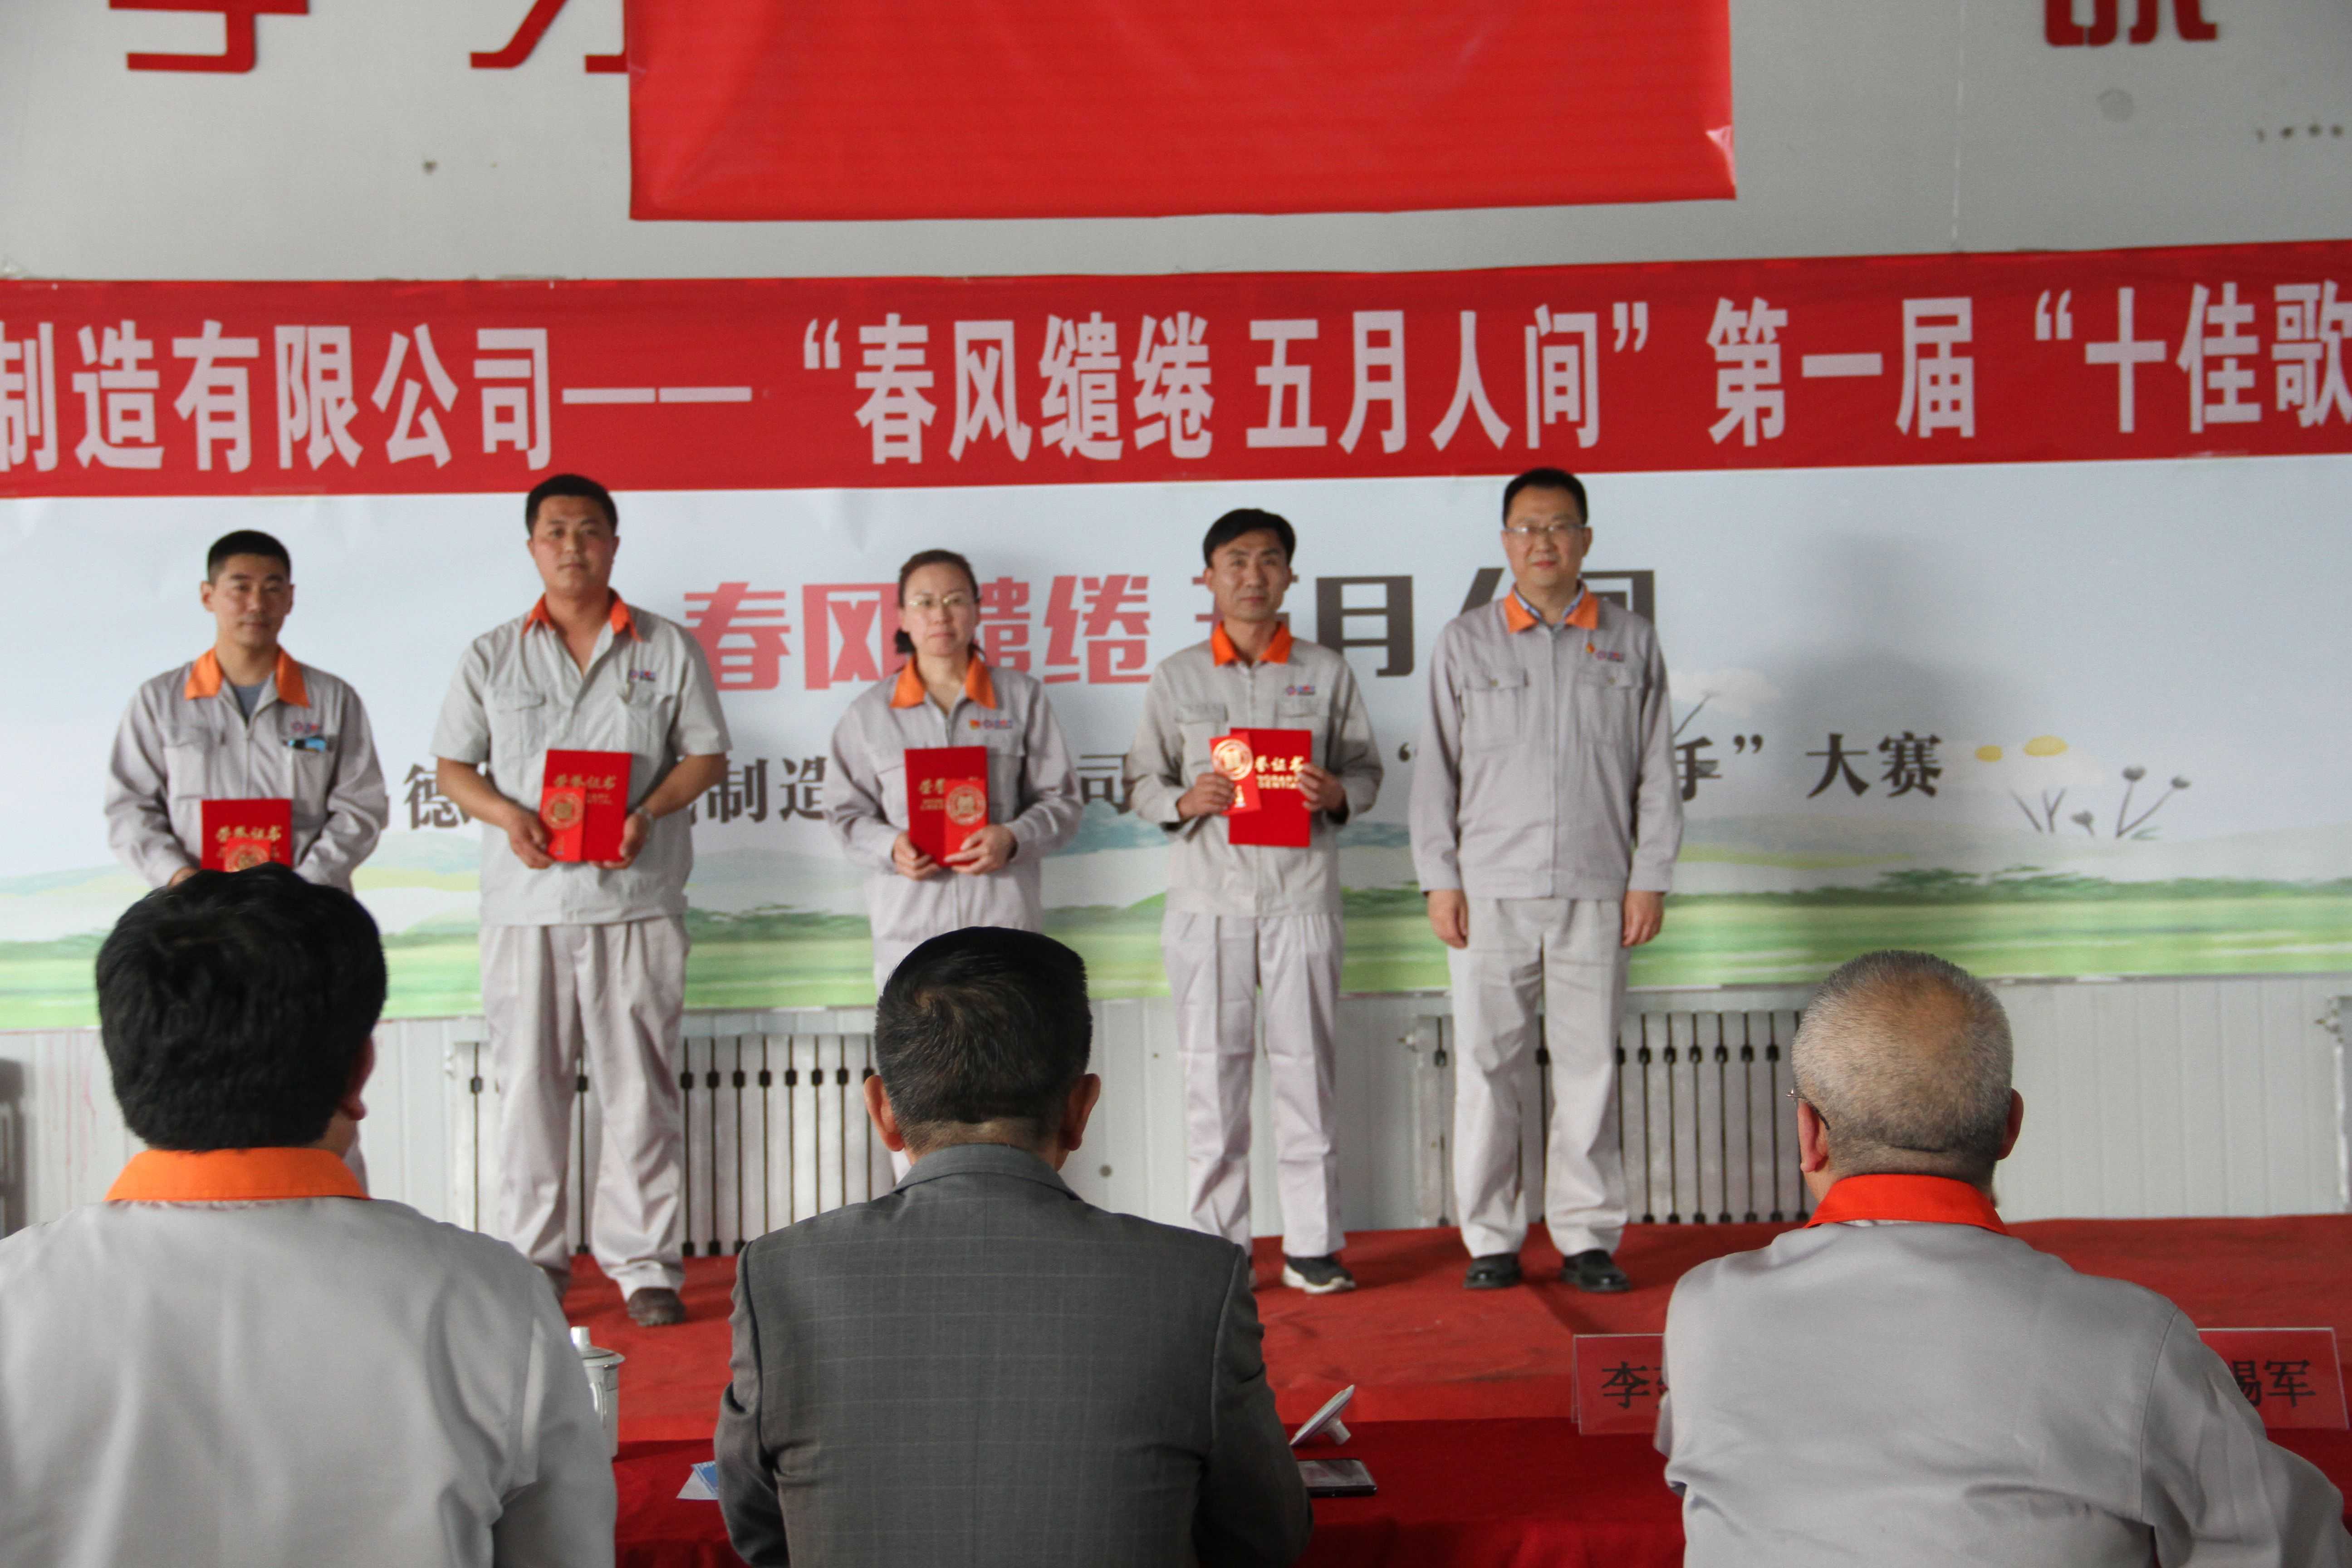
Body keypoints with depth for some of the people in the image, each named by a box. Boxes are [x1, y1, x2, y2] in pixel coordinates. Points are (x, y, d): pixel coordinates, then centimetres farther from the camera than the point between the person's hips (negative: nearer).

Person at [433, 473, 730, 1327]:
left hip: (636, 896, -1)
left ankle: (645, 1261, 11)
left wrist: (649, 812, -10)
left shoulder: (667, 648, 8)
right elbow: (452, 765, 12)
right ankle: (533, 1260, 17)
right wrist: (508, 816, -7)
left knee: (641, 1085, 1)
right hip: (526, 901, 1)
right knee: (528, 1082, 4)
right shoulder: (492, 656, 12)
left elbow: (706, 754, 8)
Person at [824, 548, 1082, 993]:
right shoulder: (871, 711, 10)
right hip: (909, 921, 0)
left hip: (1003, 917, 0)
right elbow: (846, 812, 11)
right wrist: (891, 847, -10)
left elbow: (1060, 801, 8)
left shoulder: (1021, 697, 9)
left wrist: (1013, 838, -12)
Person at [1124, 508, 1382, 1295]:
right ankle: (1217, 1247, 11)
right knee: (1212, 1070, 2)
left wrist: (1337, 794, -11)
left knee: (1305, 1067, 2)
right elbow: (1142, 778, 10)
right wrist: (1183, 802, -11)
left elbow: (1367, 769, 12)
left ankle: (1313, 1245, 12)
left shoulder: (1326, 672, 9)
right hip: (1208, 901, 0)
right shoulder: (1177, 676, 9)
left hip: (1302, 895, 0)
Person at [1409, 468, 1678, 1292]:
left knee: (1590, 1063, 3)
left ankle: (1588, 1237, 14)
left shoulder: (1631, 642, 10)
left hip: (1595, 891, 0)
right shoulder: (1465, 642, 9)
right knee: (1486, 1064, 1)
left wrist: (1649, 877, 2)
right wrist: (1440, 879, 0)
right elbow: (1437, 769, 7)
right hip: (1489, 890, 0)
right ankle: (1492, 1239, 12)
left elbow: (1656, 771, 10)